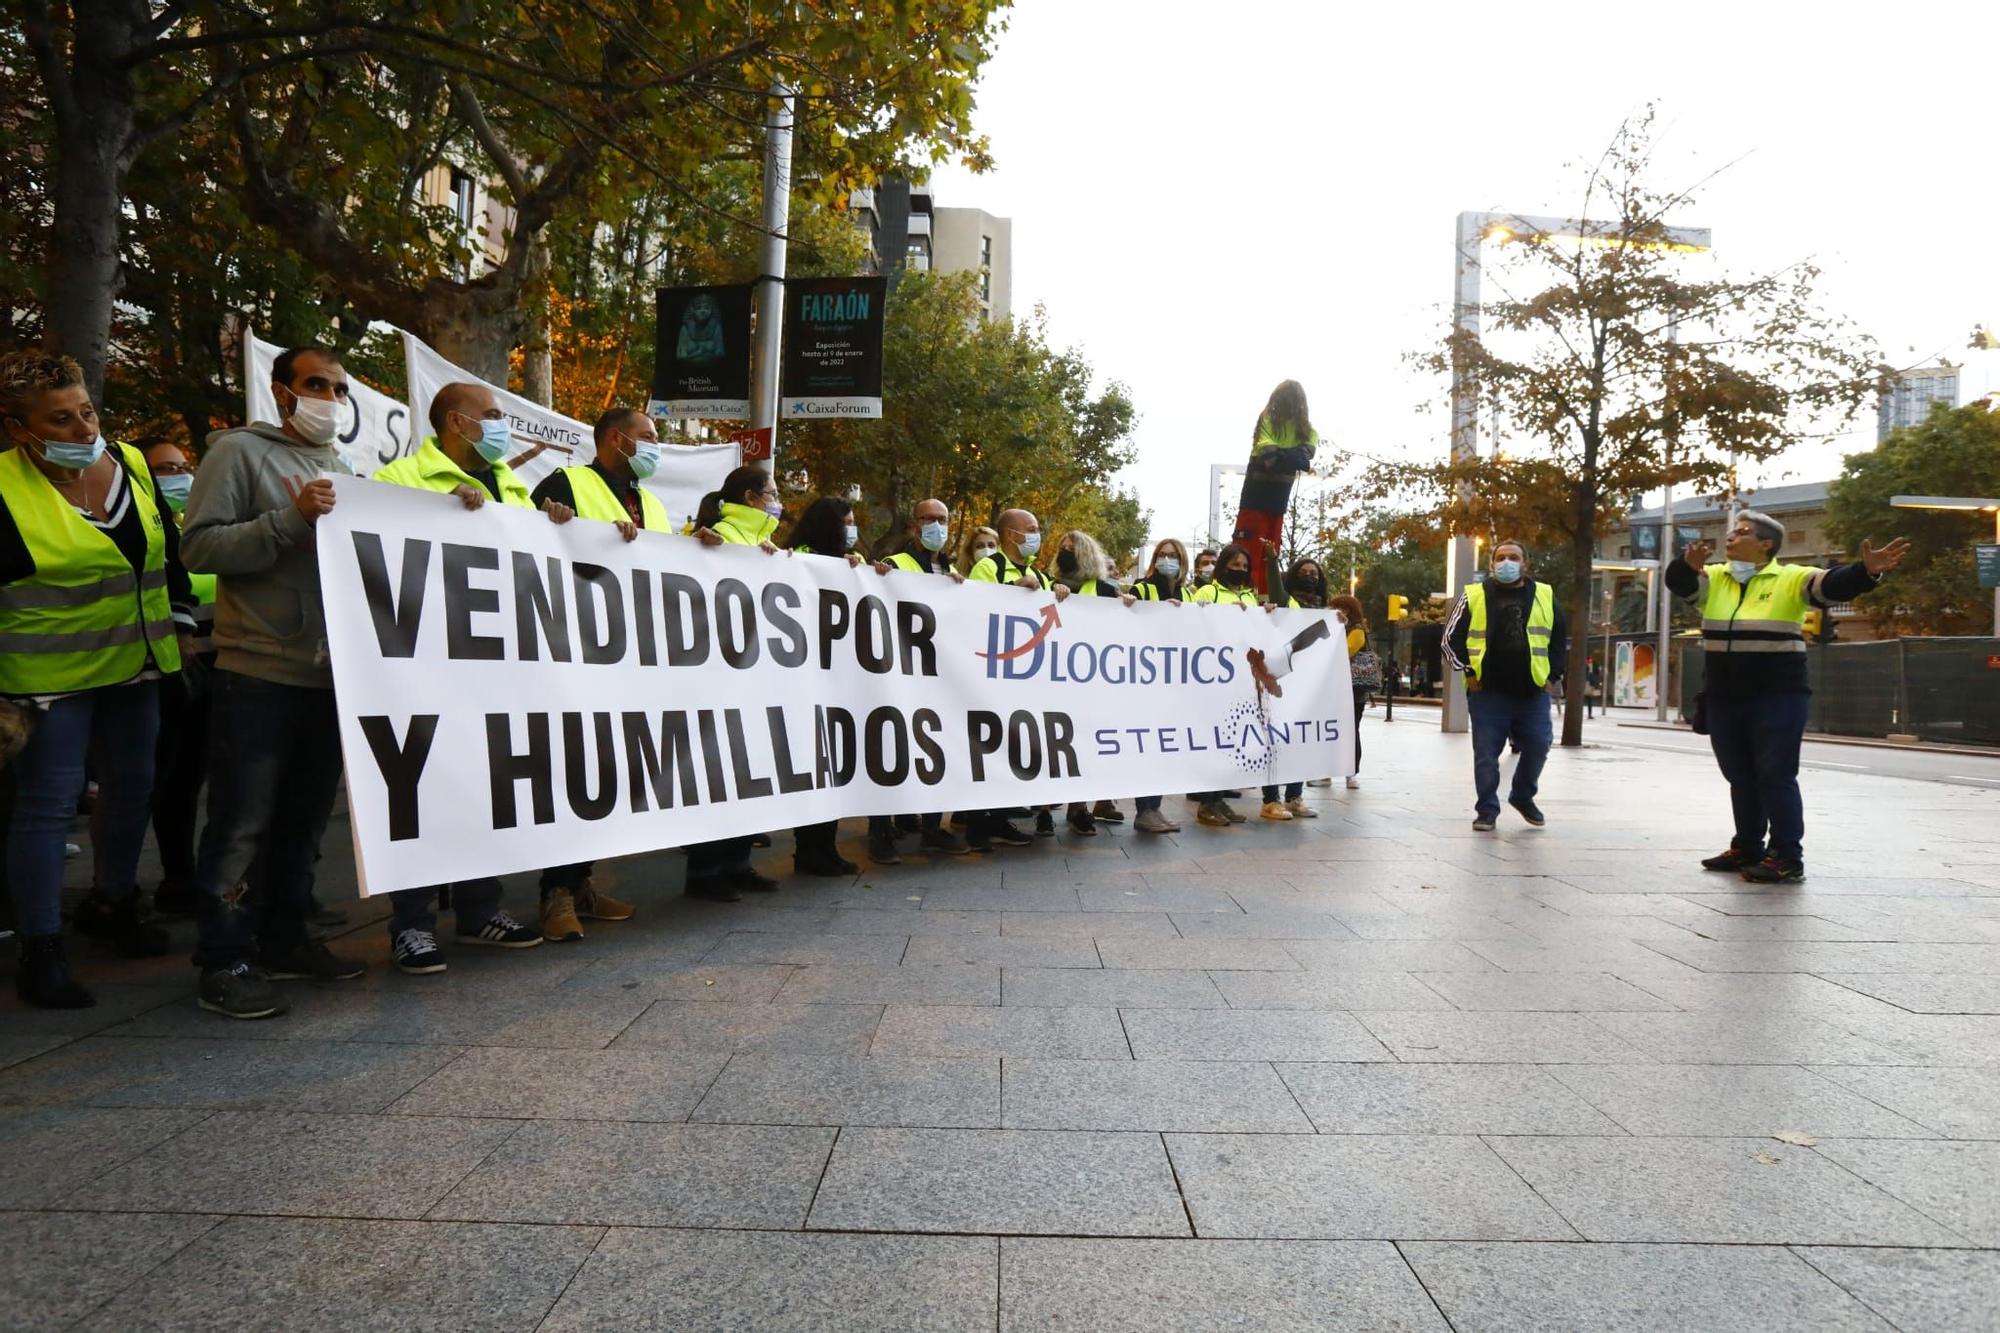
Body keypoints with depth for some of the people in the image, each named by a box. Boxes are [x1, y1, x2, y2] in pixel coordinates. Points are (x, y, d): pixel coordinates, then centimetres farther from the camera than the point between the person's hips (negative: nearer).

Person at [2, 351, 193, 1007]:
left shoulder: (131, 463, 2)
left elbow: (168, 551, 16)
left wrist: (182, 623, 15)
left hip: (136, 664, 6)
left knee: (131, 785, 16)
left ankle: (114, 902, 37)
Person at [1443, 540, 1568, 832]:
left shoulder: (1545, 596, 9)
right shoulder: (1474, 596, 2)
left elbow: (1561, 637, 16)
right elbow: (1451, 638, 5)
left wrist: (1552, 674, 7)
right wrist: (1468, 672, -3)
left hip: (1533, 692, 2)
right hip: (1487, 692, -2)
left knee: (1538, 746, 3)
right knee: (1486, 755, -1)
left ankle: (1523, 796, 28)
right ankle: (1487, 809, 11)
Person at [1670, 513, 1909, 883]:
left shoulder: (1791, 579, -3)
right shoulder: (1713, 578, 8)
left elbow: (1834, 585, -16)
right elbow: (1678, 583, -7)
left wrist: (1867, 571, -36)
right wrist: (1688, 564, -30)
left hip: (1776, 698, -5)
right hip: (1723, 700, 5)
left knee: (1775, 777, -4)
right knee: (1740, 778, 14)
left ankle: (1787, 858, 1)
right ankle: (1747, 849, 25)